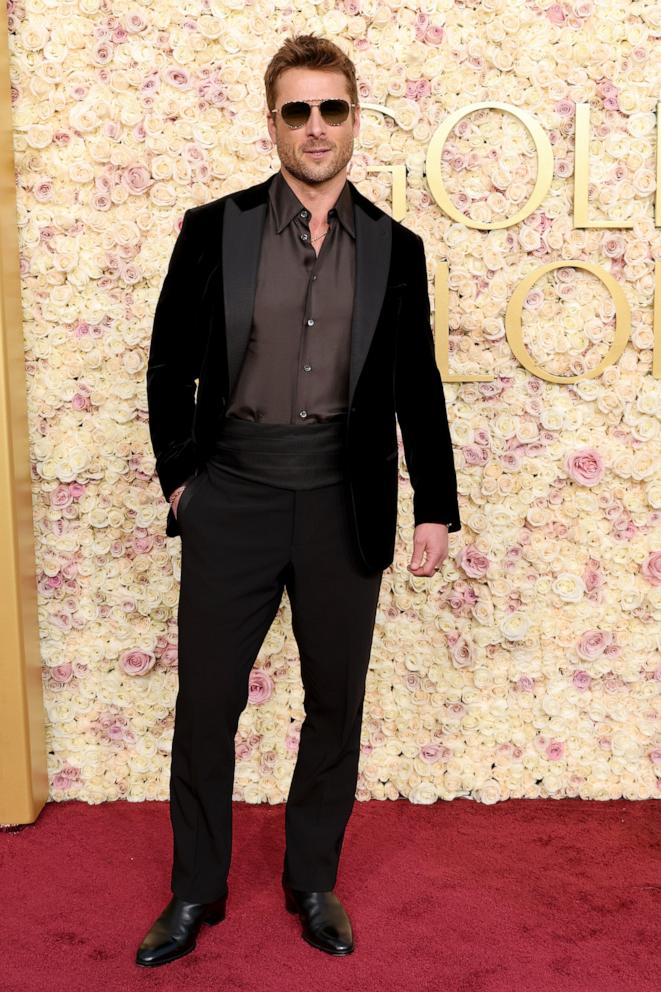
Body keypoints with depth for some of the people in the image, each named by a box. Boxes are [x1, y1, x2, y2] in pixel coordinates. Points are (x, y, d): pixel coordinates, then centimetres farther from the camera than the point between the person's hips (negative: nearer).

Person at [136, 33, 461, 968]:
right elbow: (170, 364, 5)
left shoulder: (395, 248, 4)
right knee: (206, 701, 7)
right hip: (232, 496, -1)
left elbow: (417, 388, 7)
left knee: (337, 701, 11)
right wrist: (178, 476, 3)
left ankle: (314, 882, 31)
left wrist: (436, 508, 5)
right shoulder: (214, 229, 0)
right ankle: (196, 891, 27)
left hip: (345, 503, 1)